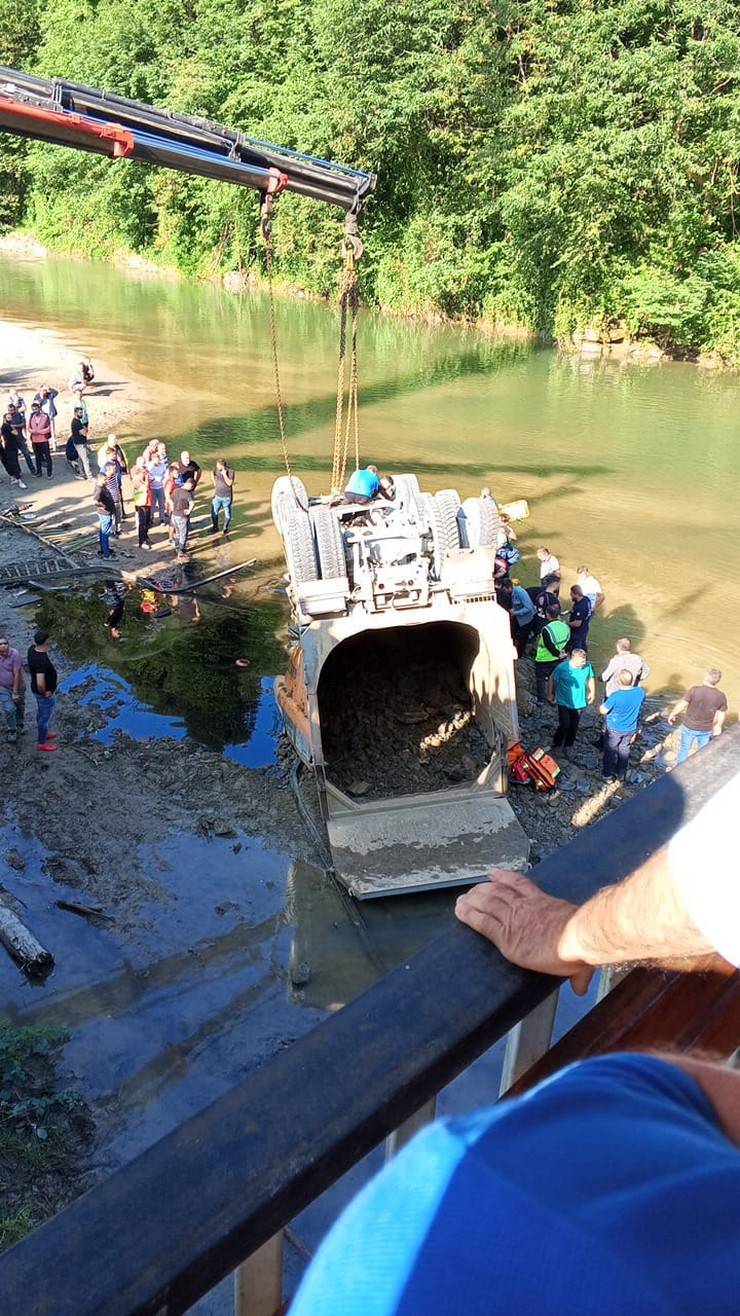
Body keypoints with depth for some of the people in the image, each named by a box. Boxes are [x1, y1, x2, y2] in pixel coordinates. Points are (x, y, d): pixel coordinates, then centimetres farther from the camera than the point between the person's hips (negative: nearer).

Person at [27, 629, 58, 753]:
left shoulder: (32, 649, -13)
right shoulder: (42, 660, -39)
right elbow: (40, 683, -44)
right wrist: (44, 693, -23)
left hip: (37, 689, 9)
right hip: (45, 692, -9)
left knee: (41, 712, 28)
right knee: (45, 717, 11)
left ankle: (43, 734, 50)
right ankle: (41, 743, 29)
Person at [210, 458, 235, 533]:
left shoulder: (230, 472, -17)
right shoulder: (216, 469, -5)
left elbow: (229, 483, -27)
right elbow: (212, 473, 19)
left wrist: (224, 474, -26)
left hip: (227, 497, -4)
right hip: (217, 496, 4)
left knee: (228, 515, 6)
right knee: (214, 513, 9)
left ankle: (225, 529, 27)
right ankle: (215, 528, 28)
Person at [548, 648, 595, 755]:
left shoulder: (587, 666, -14)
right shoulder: (562, 667, -23)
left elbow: (591, 678, 7)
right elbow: (551, 679, -7)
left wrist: (592, 693, 11)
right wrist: (550, 694, 0)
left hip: (579, 703, 3)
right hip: (564, 702, -3)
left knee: (573, 727, 14)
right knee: (565, 726, -3)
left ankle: (568, 747, 35)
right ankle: (556, 744, 24)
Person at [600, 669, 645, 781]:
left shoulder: (616, 696, -31)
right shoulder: (640, 692, -17)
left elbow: (602, 711, -18)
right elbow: (639, 709, 2)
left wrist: (604, 703, 1)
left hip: (614, 729, -4)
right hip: (630, 729, 4)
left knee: (611, 751, 17)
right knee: (624, 751, 22)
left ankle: (609, 775, 31)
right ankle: (621, 775, 37)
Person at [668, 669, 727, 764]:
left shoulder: (694, 690, -25)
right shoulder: (721, 696, -16)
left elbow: (682, 705, -18)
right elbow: (722, 714, -3)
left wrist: (672, 714, 0)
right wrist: (719, 726, 16)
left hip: (689, 727, -1)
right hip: (706, 730, 1)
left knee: (684, 749, 20)